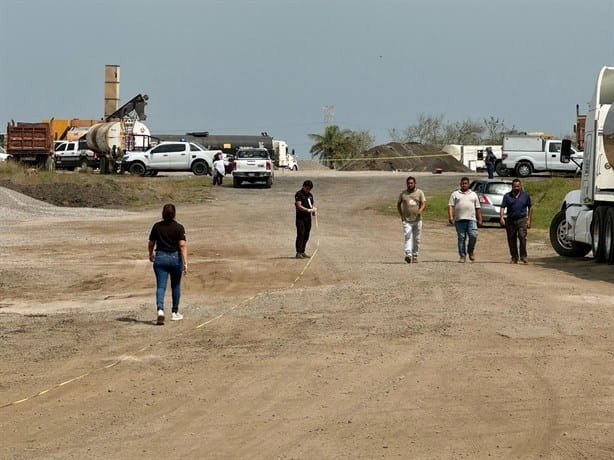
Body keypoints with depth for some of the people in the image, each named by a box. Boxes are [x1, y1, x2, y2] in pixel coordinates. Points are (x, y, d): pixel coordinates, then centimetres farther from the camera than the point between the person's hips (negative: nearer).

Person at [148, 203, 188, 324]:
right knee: (175, 286, 17)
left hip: (160, 258, 0)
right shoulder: (179, 227, -7)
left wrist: (151, 254, 27)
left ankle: (160, 310, -26)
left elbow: (151, 243, 7)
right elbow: (183, 245, -15)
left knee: (160, 286, -4)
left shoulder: (157, 226, -1)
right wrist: (185, 263, -15)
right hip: (175, 257, 0)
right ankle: (175, 313, 25)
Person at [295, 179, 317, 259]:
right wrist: (309, 210, -23)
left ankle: (302, 252, 13)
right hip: (301, 217, -8)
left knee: (306, 235, 8)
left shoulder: (310, 195, 17)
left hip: (308, 217, 8)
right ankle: (298, 253, -12)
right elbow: (299, 206, -16)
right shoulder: (299, 194, -7)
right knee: (300, 234, -11)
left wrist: (314, 209, 2)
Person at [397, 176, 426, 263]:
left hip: (417, 220, 1)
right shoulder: (403, 193, 6)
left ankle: (415, 256, 16)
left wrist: (420, 211, -28)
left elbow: (424, 204, -7)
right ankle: (408, 255, -27)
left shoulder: (419, 193, 3)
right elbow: (398, 204, 17)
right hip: (406, 220, -1)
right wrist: (401, 215, 5)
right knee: (408, 237, -15)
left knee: (417, 239, 6)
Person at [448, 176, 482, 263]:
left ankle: (471, 251, 9)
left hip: (471, 219, 1)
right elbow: (450, 206, 4)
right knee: (461, 238, 0)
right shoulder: (455, 194, 12)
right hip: (459, 220, 0)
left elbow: (478, 208, 16)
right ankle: (462, 256, 4)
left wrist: (480, 219, 9)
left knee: (473, 235, -14)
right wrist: (450, 216, -10)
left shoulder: (473, 194, 18)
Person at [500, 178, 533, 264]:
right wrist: (501, 217, -16)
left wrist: (529, 220, 7)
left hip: (522, 220, -2)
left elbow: (530, 208, 13)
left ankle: (523, 256, -12)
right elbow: (502, 207, 0)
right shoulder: (507, 196, 6)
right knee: (511, 240, 4)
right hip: (510, 220, 2)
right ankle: (514, 258, 16)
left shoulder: (526, 195, 7)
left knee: (522, 237, -18)